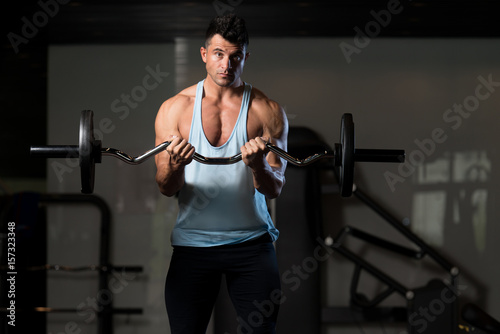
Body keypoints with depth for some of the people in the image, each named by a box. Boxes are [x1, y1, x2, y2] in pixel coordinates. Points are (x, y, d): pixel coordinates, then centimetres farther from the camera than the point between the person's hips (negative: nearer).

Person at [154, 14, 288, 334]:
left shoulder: (267, 112, 0)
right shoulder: (175, 109, 2)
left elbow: (275, 189, -3)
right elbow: (167, 189, 0)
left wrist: (259, 166, -25)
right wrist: (175, 167, -23)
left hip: (252, 241, 0)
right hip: (192, 242, 0)